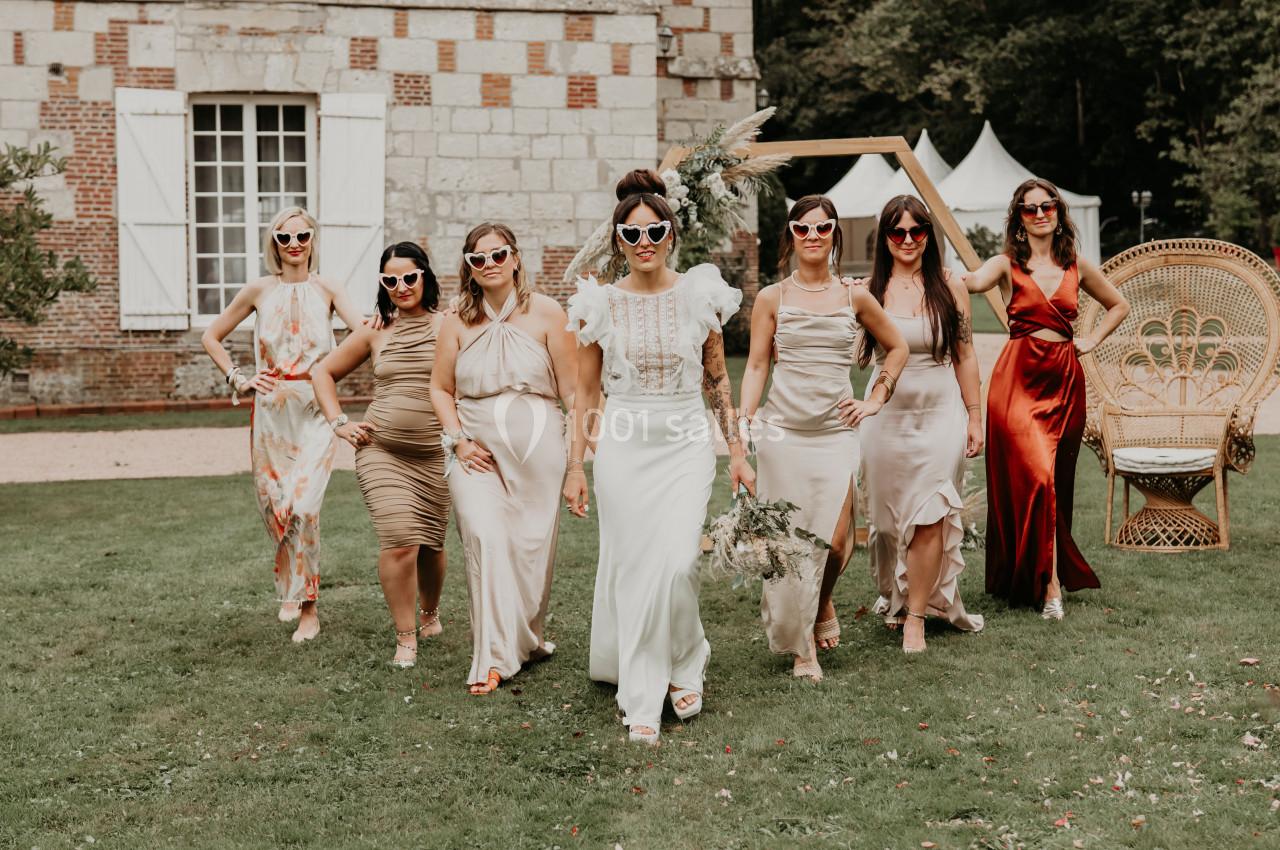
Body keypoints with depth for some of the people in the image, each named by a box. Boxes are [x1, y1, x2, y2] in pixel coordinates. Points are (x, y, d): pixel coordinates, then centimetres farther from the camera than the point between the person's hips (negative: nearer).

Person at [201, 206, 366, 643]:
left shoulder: (327, 290, 4)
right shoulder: (259, 291, 7)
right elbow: (211, 337, 17)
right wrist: (238, 379, 7)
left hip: (315, 409, -2)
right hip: (270, 410, 2)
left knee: (303, 504, -15)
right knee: (273, 506, 5)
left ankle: (304, 604, -1)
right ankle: (291, 593, 25)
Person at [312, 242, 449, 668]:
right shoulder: (375, 332, 7)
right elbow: (323, 372, 19)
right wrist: (339, 423, 8)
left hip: (434, 455, 0)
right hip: (381, 452, 0)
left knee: (431, 544, 9)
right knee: (400, 542, -15)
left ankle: (430, 611, 40)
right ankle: (405, 638, -1)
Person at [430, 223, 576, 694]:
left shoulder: (545, 312, -1)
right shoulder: (459, 320, 5)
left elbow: (571, 387, -1)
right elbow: (440, 388, 12)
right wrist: (459, 440, -1)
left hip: (536, 444, -1)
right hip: (476, 448, 1)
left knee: (531, 547, 4)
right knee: (484, 537, -15)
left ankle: (528, 639, 29)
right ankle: (493, 657, -11)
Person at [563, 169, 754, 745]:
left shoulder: (700, 296, 1)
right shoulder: (599, 304, 1)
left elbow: (718, 381, 9)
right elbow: (585, 392, 5)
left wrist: (738, 453, 7)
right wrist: (575, 467, 1)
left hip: (686, 444, 0)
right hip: (622, 444, 0)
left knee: (677, 563, -14)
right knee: (632, 569, 0)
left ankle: (684, 667, 13)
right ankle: (641, 702, 11)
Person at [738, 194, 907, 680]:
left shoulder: (854, 298, 6)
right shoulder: (771, 299, 3)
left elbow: (896, 348, 19)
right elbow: (756, 366, 1)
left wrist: (876, 399, 10)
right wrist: (745, 423, -11)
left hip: (836, 433, 1)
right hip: (782, 432, -1)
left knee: (835, 541, -9)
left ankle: (823, 604, 25)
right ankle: (797, 643, 16)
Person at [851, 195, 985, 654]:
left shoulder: (950, 287, 1)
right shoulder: (869, 290, 0)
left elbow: (965, 356, 5)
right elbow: (855, 356, 4)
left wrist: (975, 418, 5)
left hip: (941, 413, -1)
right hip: (886, 415, 1)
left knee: (930, 517, -8)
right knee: (887, 516, 9)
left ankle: (917, 615, 2)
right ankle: (893, 595, 34)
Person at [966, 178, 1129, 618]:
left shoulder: (1077, 267, 10)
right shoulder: (1008, 265, 0)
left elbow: (1119, 305, 25)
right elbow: (973, 282, -23)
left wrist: (1091, 340, 11)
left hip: (1065, 380, 4)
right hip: (1018, 379, -4)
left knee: (1057, 481, 8)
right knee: (1035, 476, -15)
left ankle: (1053, 573, 20)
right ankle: (1050, 584, -10)